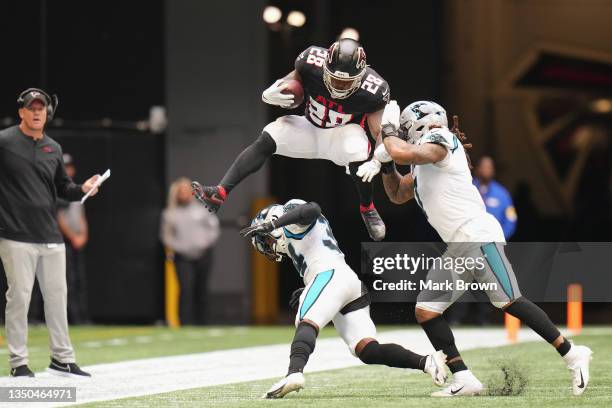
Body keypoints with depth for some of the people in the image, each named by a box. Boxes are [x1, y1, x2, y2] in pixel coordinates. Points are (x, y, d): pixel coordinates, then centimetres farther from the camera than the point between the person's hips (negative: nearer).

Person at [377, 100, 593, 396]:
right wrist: (385, 163, 19)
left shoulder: (439, 139, -4)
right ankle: (463, 379, -2)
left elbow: (404, 154, -22)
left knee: (508, 301, -16)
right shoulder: (422, 166, 24)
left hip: (477, 235, -10)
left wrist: (389, 131, -3)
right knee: (426, 310, 2)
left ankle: (571, 355, -9)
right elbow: (397, 195, 34)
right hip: (456, 247, 10)